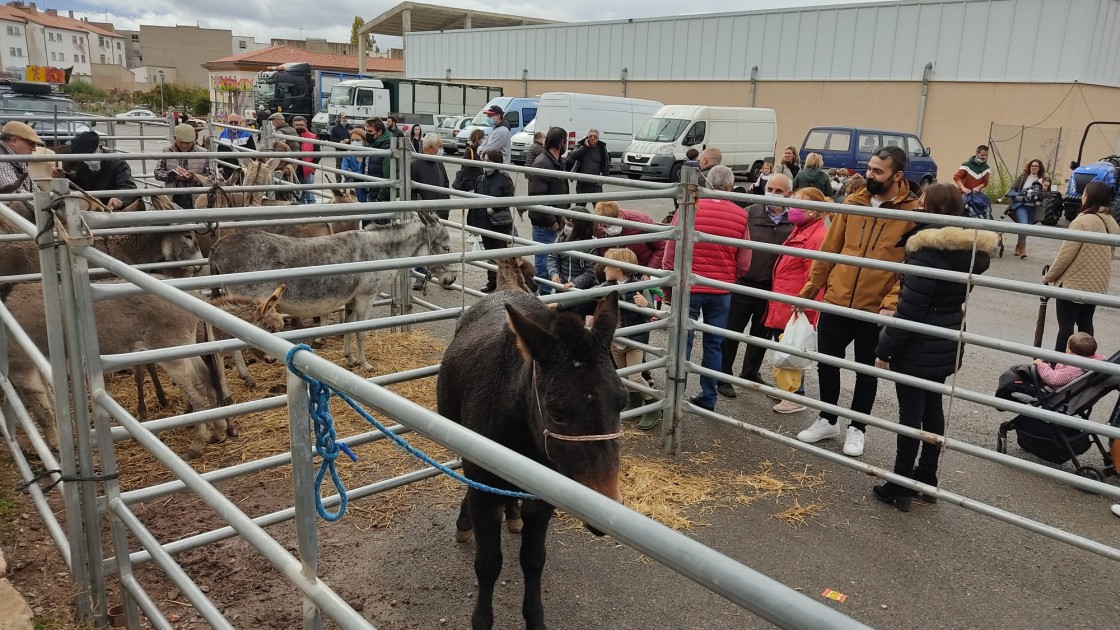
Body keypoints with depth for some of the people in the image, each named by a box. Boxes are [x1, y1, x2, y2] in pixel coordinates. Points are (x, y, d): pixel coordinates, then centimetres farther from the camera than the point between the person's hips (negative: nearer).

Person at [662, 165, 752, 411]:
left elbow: (670, 252, -4)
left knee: (682, 343, 6)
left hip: (688, 287, -1)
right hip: (721, 291, 2)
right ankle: (708, 398, 20)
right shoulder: (740, 216, -3)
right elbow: (744, 263, 2)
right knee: (714, 345, 12)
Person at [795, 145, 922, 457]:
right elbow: (830, 248, 8)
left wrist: (891, 303, -24)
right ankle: (827, 420, 33)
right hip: (835, 302, 4)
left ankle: (857, 428, 31)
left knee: (866, 371, 13)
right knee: (826, 363, 13)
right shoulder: (853, 202, 3)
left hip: (875, 310, -4)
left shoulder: (914, 212, -10)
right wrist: (810, 287, 9)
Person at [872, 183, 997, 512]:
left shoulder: (928, 250, -22)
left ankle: (900, 487, 10)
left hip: (918, 348, -8)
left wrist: (884, 348, -14)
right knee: (932, 408, 18)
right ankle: (926, 478, 30)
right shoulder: (973, 250, 3)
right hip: (948, 344, 8)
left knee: (911, 413, 0)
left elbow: (909, 309, -22)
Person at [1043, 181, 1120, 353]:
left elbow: (1066, 255, -19)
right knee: (1085, 323, 16)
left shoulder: (1082, 221, -20)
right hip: (1097, 284, 7)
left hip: (1073, 283, -7)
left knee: (1066, 325, -1)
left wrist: (1048, 277, -6)